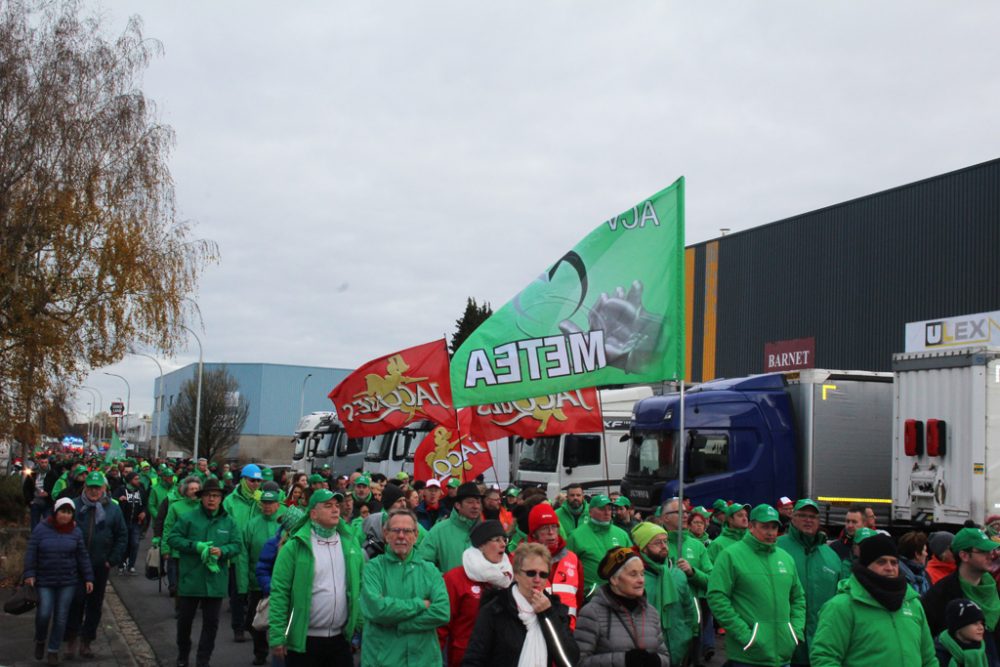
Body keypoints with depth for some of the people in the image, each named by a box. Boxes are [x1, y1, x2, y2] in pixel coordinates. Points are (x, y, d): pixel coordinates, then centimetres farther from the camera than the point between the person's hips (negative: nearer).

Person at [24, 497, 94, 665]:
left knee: (61, 617, 3)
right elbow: (31, 553, -3)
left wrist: (88, 578, 2)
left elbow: (83, 556, 4)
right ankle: (40, 641, 21)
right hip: (44, 581, -1)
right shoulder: (41, 529, -4)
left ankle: (53, 650, 17)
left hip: (68, 582, 2)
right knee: (44, 613, -9)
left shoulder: (75, 532, 1)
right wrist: (29, 574, -10)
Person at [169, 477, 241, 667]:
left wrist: (222, 551, -18)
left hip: (215, 582, 2)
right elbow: (172, 538, -6)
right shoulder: (189, 518, -4)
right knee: (185, 619, 12)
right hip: (190, 579, -1)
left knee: (211, 622, 7)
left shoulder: (228, 522, 3)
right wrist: (195, 546, -17)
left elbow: (236, 545, 3)